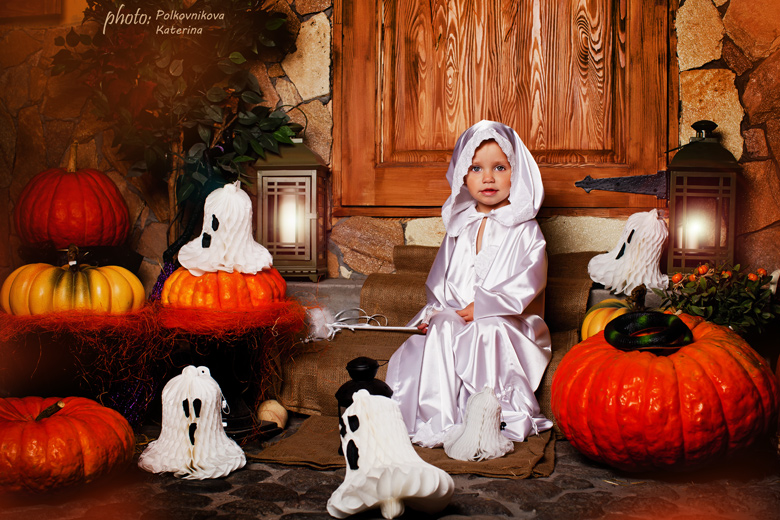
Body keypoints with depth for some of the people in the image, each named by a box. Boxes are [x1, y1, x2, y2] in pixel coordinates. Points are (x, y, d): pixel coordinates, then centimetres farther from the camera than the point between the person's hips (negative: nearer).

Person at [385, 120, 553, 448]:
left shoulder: (524, 229, 0)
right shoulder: (460, 226, 15)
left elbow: (529, 282, -11)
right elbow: (441, 278, 19)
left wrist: (484, 305, -19)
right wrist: (433, 311, 2)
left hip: (508, 320, -4)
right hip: (456, 316, 4)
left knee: (489, 334, -36)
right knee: (439, 333, -27)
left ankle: (502, 419, -26)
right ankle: (439, 421, -24)